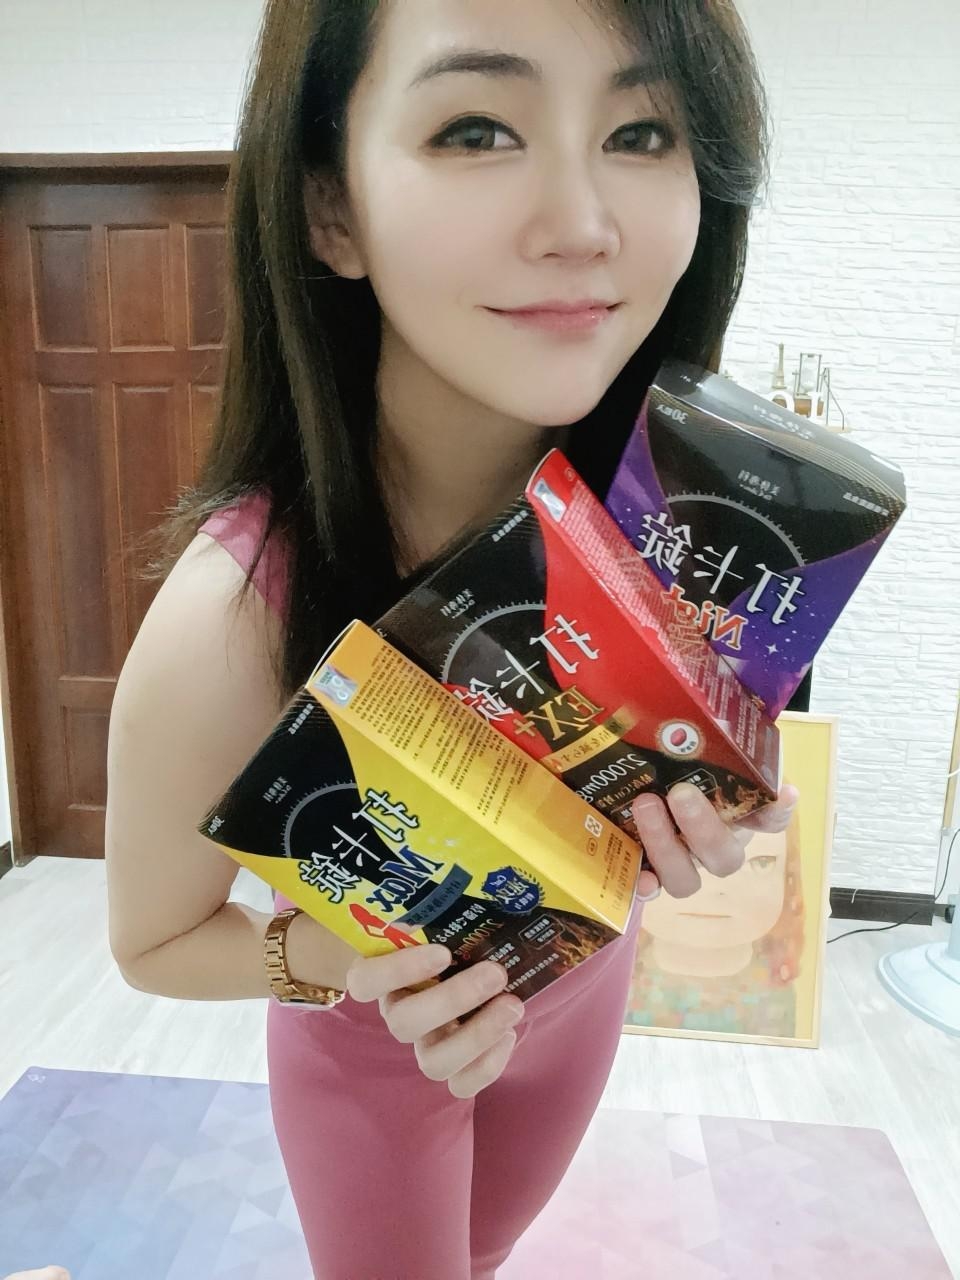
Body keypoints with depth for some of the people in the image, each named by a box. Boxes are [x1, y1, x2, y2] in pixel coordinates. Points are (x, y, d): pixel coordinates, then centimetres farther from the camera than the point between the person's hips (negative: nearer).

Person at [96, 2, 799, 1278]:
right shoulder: (226, 623, -38)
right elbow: (154, 941, -18)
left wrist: (699, 822, -27)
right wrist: (354, 963, -36)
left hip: (581, 993, 4)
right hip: (371, 1059, -3)